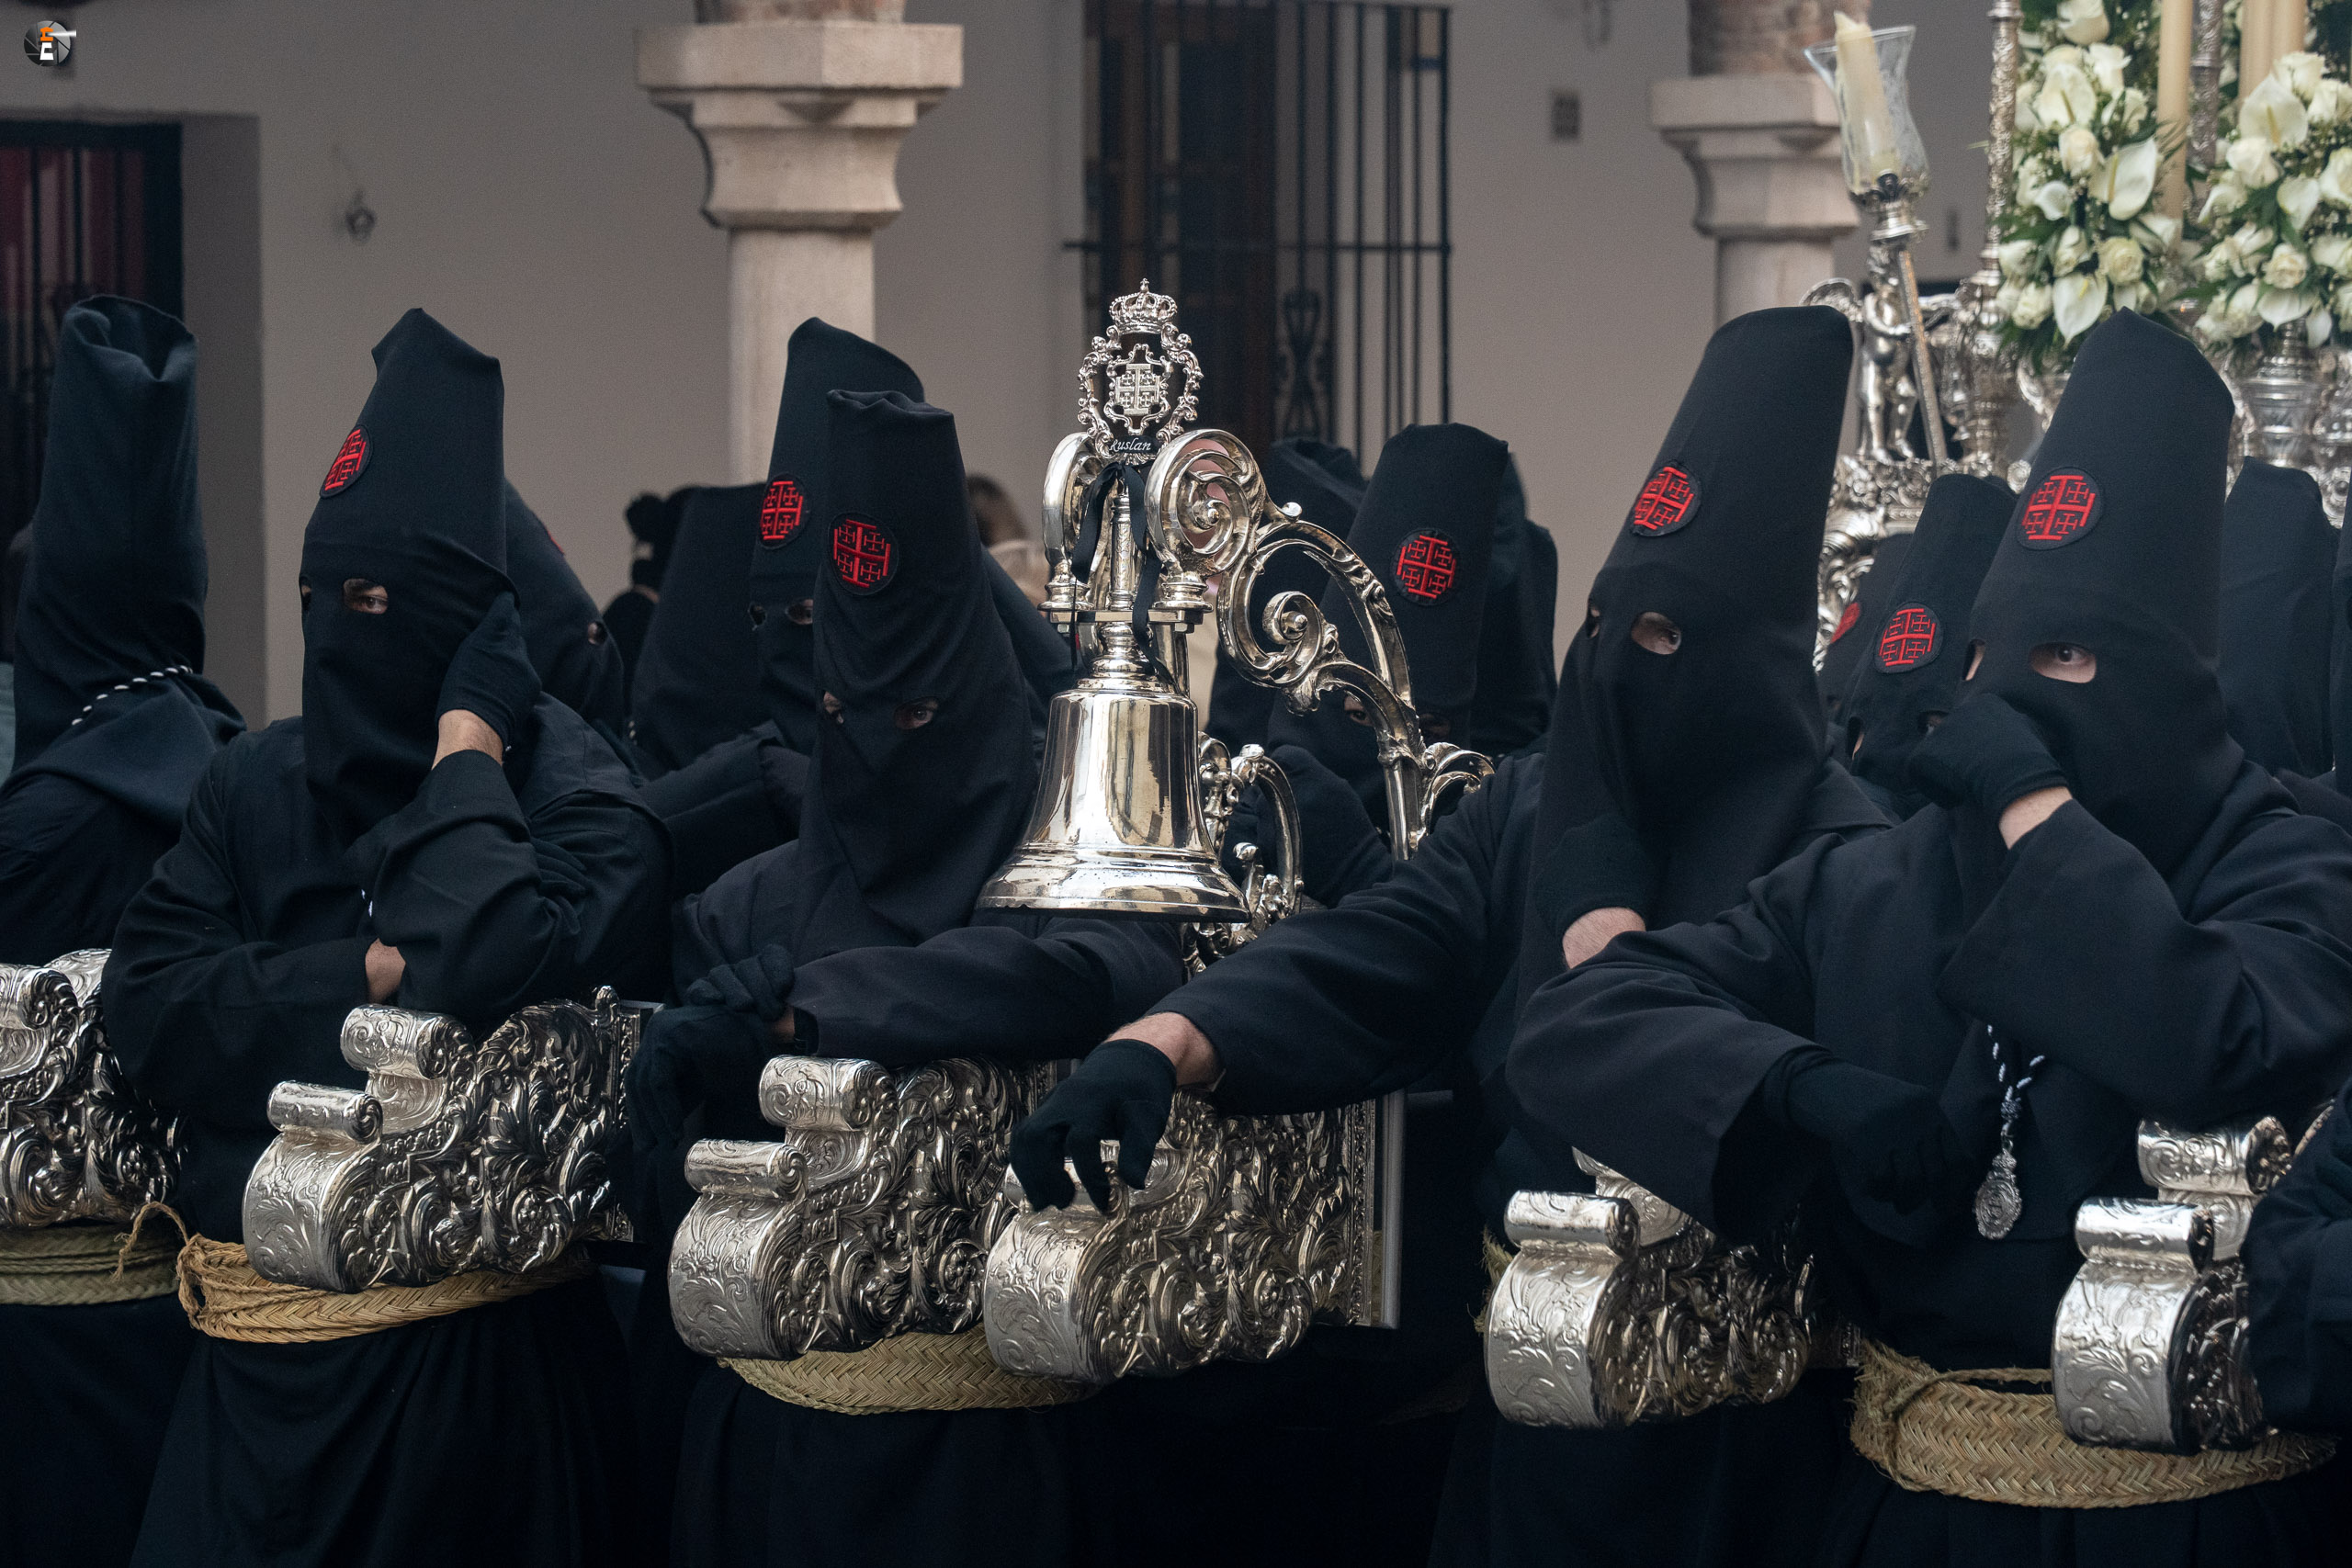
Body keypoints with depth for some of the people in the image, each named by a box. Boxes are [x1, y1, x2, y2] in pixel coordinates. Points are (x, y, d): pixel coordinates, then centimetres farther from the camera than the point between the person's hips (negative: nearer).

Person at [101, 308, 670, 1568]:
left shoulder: (574, 800, -6)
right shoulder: (257, 787, 9)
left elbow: (503, 971, -25)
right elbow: (145, 1014, -1)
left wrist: (465, 749, -12)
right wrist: (364, 977, -13)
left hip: (469, 1368, -5)